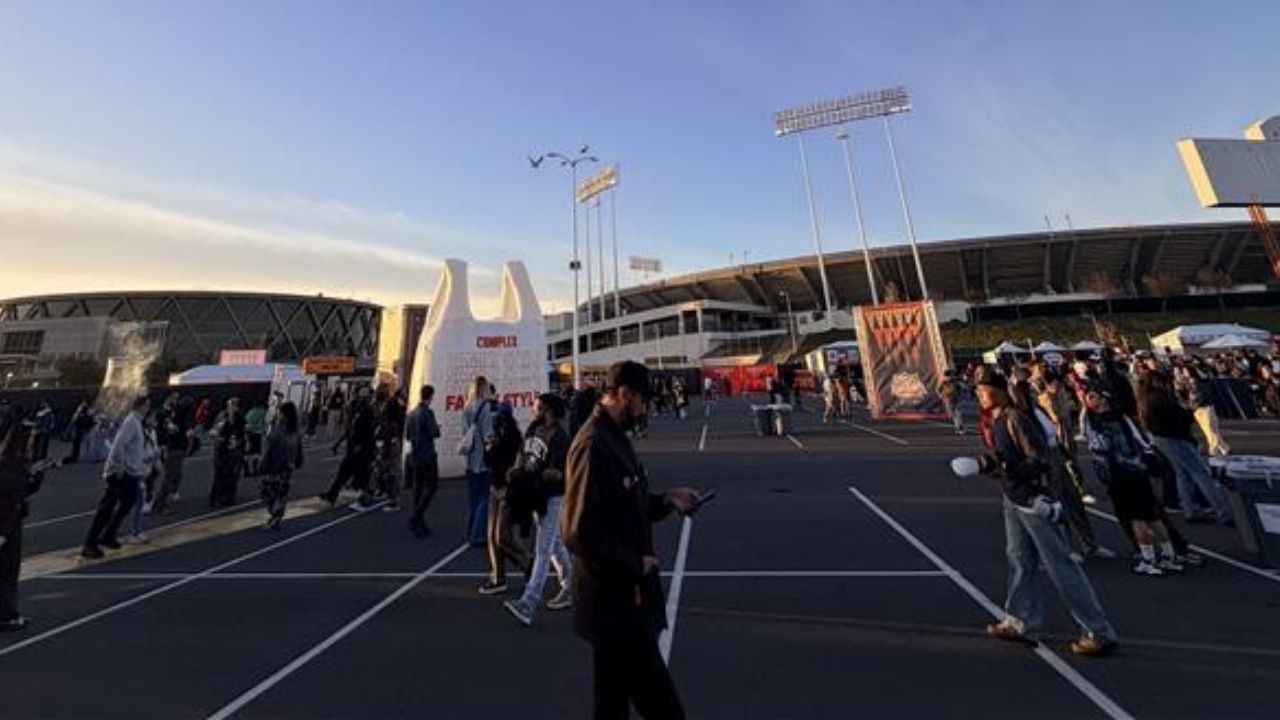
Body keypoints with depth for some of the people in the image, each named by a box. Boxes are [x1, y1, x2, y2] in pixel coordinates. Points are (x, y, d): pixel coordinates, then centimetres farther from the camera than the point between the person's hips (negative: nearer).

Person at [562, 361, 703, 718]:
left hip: (625, 592, 9)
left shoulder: (616, 438, 6)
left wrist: (666, 500, -1)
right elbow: (579, 532, -27)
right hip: (615, 599, -9)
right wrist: (634, 564, -17)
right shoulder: (592, 446, -25)